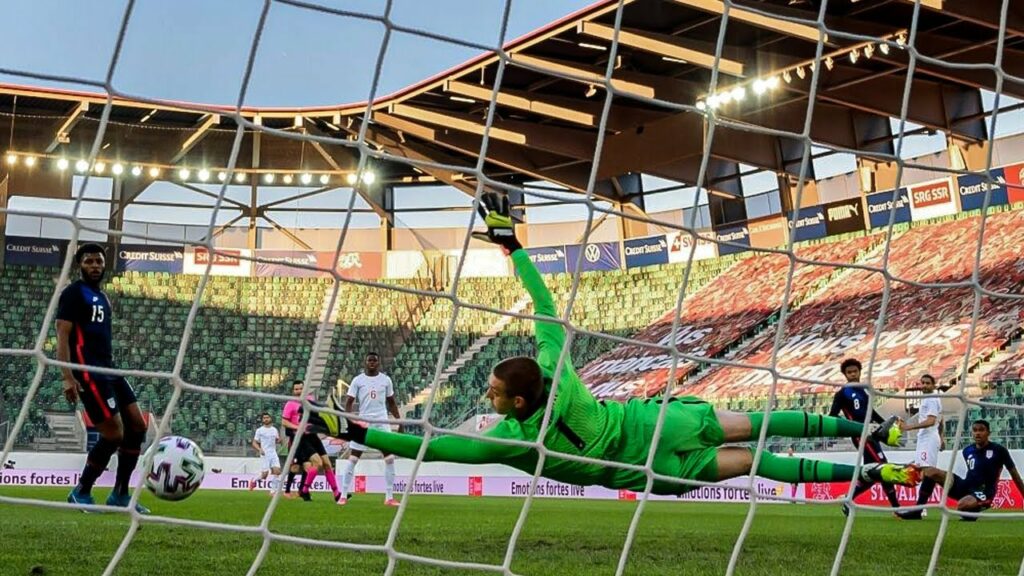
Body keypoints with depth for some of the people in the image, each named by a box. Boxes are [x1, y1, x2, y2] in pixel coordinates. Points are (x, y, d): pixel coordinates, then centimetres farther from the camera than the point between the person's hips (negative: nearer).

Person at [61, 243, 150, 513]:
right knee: (114, 434, -13)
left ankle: (119, 495, 10)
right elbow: (62, 336, -13)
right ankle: (80, 493, 4)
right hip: (88, 371, -9)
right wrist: (68, 377, -21)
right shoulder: (74, 293, -5)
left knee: (137, 426, 3)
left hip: (109, 369, 9)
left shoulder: (103, 298, 21)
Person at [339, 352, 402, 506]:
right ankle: (343, 495, 6)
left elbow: (391, 402, 16)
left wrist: (399, 419, 10)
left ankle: (389, 497, 3)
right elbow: (348, 401, -1)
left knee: (390, 458, -4)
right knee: (352, 458, -2)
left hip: (382, 422, 2)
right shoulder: (358, 380, 1)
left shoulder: (385, 380, 8)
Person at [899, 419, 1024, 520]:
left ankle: (972, 512, -2)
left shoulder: (999, 450, -9)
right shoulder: (967, 451, 6)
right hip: (965, 486, 6)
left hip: (984, 492, -6)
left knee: (962, 505, -40)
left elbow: (1014, 474, -1)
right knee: (929, 471, -8)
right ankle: (917, 511, -8)